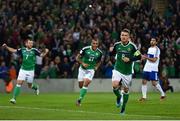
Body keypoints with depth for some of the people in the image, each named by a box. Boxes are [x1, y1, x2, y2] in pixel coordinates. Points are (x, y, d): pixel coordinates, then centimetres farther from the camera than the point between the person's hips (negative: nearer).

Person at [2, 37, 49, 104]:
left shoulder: (34, 50, -9)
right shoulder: (22, 50, -3)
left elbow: (41, 55, -9)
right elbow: (13, 50, 4)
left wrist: (45, 52, -29)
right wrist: (6, 47, -7)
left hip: (30, 71, -1)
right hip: (23, 70, 1)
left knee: (30, 85, 11)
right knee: (18, 83, -11)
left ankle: (36, 87, 47)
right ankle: (14, 98, -10)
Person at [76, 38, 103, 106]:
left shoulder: (99, 52, -5)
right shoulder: (85, 49, -13)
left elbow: (99, 61, 15)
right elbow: (77, 58, -5)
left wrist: (96, 67, -3)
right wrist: (82, 63, -20)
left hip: (91, 70, 0)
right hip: (82, 69, 0)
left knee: (86, 83, -21)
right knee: (81, 85, 6)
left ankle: (80, 99, -20)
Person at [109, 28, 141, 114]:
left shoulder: (132, 46, -10)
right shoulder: (117, 45, -2)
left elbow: (139, 56, -7)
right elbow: (112, 54, 14)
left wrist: (130, 59, -19)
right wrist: (111, 51, -8)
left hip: (127, 72, -1)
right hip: (117, 70, 1)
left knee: (126, 90, 9)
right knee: (115, 85, -22)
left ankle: (123, 108, 28)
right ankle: (118, 97, 12)